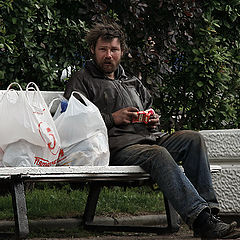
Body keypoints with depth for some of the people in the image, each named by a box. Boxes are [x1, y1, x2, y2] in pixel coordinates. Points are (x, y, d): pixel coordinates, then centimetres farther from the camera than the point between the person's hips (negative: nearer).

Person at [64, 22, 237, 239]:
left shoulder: (133, 83, 32)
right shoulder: (81, 81, 12)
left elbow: (149, 107, 38)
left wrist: (153, 121, 12)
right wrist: (112, 118, -10)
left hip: (146, 139, 7)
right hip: (115, 146, -7)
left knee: (193, 139, -18)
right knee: (158, 154, -36)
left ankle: (208, 209, -28)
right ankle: (199, 218, -49)